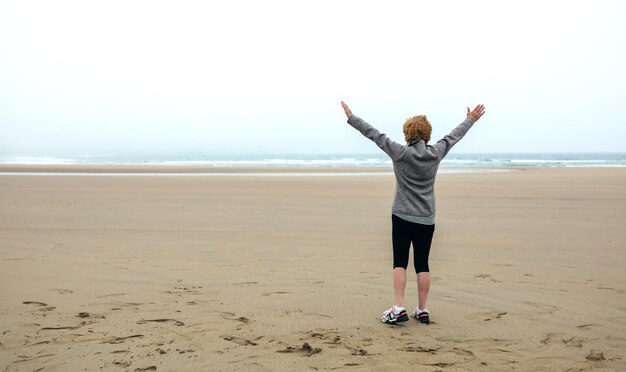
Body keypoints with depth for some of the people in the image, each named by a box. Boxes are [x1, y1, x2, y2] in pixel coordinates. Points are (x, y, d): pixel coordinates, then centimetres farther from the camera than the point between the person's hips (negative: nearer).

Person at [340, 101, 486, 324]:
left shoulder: (401, 153, -9)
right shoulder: (436, 153, 0)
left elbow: (374, 134, -4)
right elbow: (454, 135, 16)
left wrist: (351, 117, 6)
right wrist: (470, 120, 32)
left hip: (403, 216, -3)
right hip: (427, 219, 3)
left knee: (400, 262, -1)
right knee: (422, 264, 7)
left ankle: (399, 308, -9)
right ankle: (422, 310, 11)